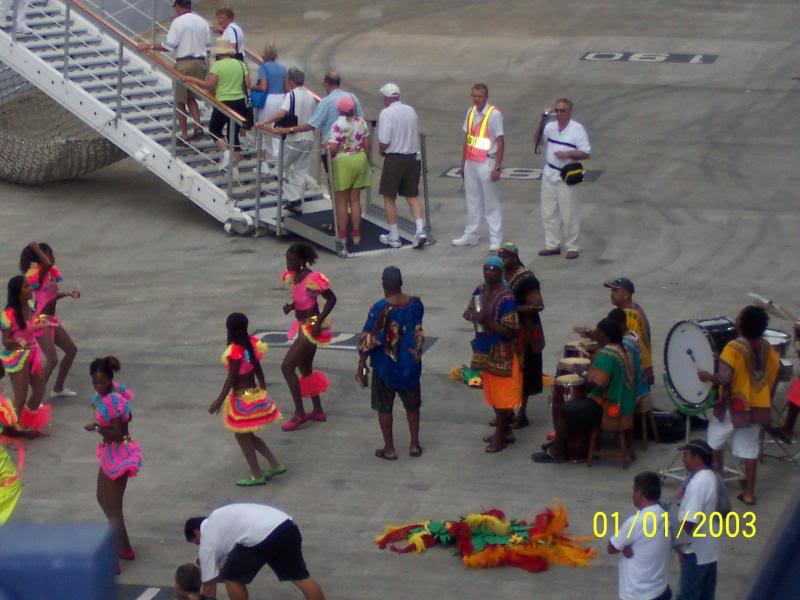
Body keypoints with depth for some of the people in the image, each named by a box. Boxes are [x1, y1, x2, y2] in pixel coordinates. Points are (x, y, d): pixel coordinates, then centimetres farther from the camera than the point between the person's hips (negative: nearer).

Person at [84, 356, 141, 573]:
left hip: (118, 455, -11)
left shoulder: (112, 401, -28)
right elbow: (127, 417, 13)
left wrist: (98, 428, -35)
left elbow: (117, 433, -26)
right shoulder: (115, 391, 0)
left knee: (113, 507, -5)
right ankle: (124, 548, 34)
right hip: (112, 452, 11)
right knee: (103, 498, 23)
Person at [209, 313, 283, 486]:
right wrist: (263, 391, 19)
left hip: (242, 397, -8)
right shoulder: (252, 343, -2)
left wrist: (219, 400, -14)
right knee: (247, 435, 23)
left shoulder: (235, 351, -24)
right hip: (256, 394, 8)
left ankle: (257, 476, 16)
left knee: (242, 436, 10)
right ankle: (275, 465, 23)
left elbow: (231, 379, -21)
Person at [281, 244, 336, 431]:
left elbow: (332, 299, -18)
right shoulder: (293, 276, 3)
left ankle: (299, 414, -3)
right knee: (305, 368, 19)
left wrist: (319, 321, -23)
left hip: (311, 327, -9)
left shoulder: (313, 279, -23)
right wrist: (291, 306, -6)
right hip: (303, 326, 9)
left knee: (287, 367, -9)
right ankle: (318, 411, 31)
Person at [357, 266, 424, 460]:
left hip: (385, 366, -4)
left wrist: (361, 364, -7)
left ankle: (389, 449, 14)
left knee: (384, 407, 10)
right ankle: (415, 445, 24)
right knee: (412, 404, 19)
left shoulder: (380, 308, -20)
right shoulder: (415, 304, -7)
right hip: (410, 364, 4)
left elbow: (368, 340, -16)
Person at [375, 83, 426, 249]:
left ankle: (393, 237, 11)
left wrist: (382, 152, 2)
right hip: (413, 157, 6)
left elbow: (384, 142, -18)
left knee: (389, 198, 8)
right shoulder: (411, 111, 5)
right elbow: (416, 134, 10)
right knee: (412, 196, 14)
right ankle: (420, 230, -1)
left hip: (394, 159, -6)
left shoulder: (386, 113, -15)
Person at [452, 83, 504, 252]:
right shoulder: (471, 112, 8)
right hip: (470, 162, 6)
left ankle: (495, 239, 3)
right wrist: (463, 163, 14)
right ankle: (471, 234, 24)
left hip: (486, 163, -6)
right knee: (471, 200, 14)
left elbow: (500, 142, -13)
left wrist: (497, 168, -16)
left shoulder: (494, 114, -12)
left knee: (491, 202, -1)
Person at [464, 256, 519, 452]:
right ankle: (504, 431, 31)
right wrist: (473, 316, -8)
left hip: (501, 353, -8)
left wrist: (489, 322, -29)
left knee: (501, 396, 1)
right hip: (484, 351, 8)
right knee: (492, 394, 17)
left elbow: (510, 331, -20)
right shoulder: (480, 291, 3)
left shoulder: (506, 298, -20)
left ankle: (501, 437, 11)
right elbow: (468, 313, 16)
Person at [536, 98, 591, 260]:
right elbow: (537, 141, 0)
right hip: (549, 174, 5)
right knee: (549, 213, 10)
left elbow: (586, 154, -7)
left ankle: (572, 247, 7)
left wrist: (568, 154, -20)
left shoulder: (577, 129, -7)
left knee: (569, 214, -1)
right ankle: (553, 245, 19)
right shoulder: (551, 126, 7)